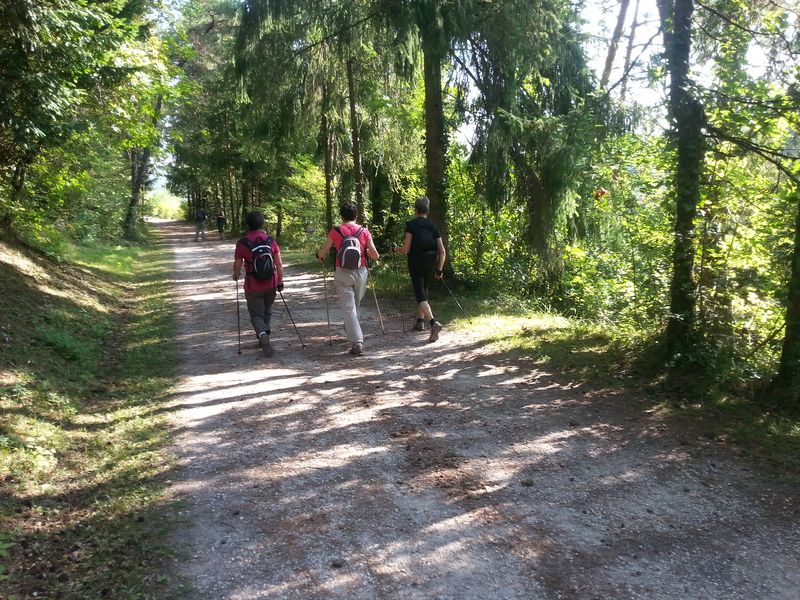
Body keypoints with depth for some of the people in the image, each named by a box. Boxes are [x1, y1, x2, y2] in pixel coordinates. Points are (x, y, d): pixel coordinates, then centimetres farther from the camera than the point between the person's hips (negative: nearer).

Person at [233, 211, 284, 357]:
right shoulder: (270, 240, -2)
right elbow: (279, 264, -3)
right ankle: (264, 336, 30)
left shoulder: (242, 243, -9)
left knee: (256, 314, 6)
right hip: (271, 284, 3)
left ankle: (263, 335, -19)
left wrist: (236, 275, 19)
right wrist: (280, 282, 6)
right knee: (267, 311, 22)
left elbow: (237, 266, -3)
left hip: (253, 286, -3)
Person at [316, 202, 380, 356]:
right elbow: (375, 256, -1)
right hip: (360, 272, 2)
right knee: (355, 304, 23)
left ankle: (357, 342, -10)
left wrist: (319, 256, 26)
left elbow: (322, 253, 3)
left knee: (348, 308, -2)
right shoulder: (364, 231, 0)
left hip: (343, 273, -2)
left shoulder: (335, 232, -4)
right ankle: (351, 328, 42)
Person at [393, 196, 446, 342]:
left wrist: (396, 249, 10)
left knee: (421, 297, -7)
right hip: (430, 264, 5)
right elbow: (442, 251, 3)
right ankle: (420, 322, 30)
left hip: (416, 264, -5)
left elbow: (406, 249, -11)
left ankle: (433, 323, -27)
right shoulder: (433, 226, 7)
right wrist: (439, 270, 12)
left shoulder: (411, 225, -5)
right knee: (423, 292, 23)